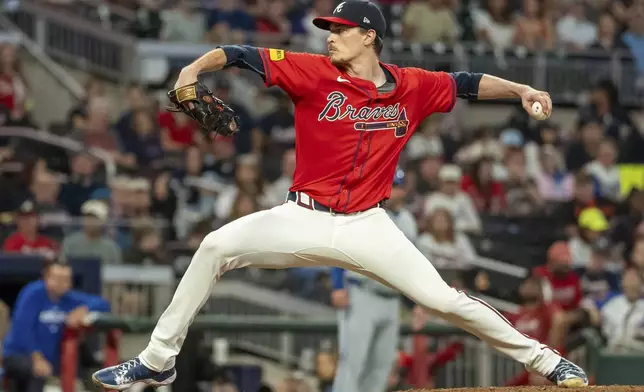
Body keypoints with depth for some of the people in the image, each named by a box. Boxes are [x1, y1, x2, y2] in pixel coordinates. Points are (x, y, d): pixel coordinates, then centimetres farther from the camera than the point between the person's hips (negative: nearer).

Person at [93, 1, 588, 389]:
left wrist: (521, 90, 0)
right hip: (304, 218, 0)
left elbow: (467, 83, 13)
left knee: (444, 299, -10)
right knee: (217, 246, -18)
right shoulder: (315, 73, -6)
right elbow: (242, 55, -12)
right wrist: (195, 68, -29)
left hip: (368, 227, 0)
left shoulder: (413, 86, 1)